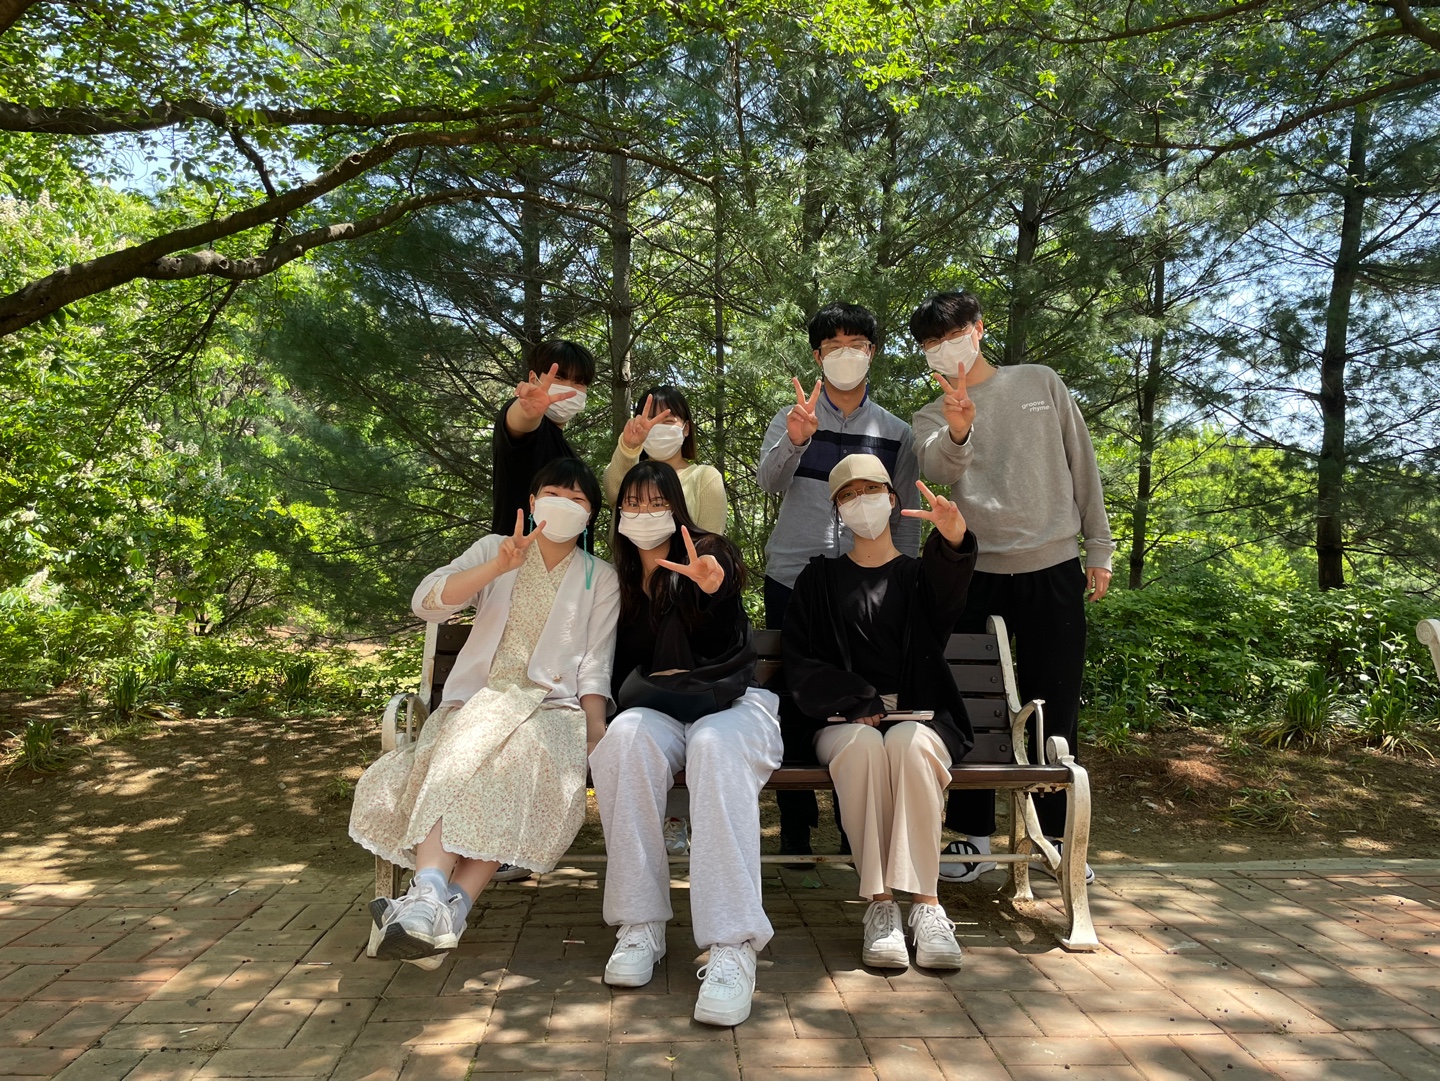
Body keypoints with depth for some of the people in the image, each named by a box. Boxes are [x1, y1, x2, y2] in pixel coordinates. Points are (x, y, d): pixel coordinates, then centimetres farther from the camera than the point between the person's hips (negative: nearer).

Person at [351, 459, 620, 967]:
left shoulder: (601, 579, 15)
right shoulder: (494, 549, 15)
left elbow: (594, 667, 5)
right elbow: (426, 602, -2)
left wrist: (597, 734, -13)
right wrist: (498, 568, -17)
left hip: (551, 707, -1)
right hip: (476, 701, 1)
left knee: (521, 756, -35)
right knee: (460, 753, -33)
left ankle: (450, 906, -43)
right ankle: (430, 893, -48)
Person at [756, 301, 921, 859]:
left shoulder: (895, 433, 11)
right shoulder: (792, 420, 7)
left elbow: (908, 519, 13)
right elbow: (769, 480, -13)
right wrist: (795, 440, -34)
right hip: (793, 581, 0)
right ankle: (795, 829, 10)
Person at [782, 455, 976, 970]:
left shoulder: (919, 574, 13)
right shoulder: (820, 579, 15)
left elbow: (947, 599, -15)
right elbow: (799, 662, 4)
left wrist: (954, 541, -39)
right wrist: (863, 702, -11)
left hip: (920, 718, 0)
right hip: (843, 721, 0)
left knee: (909, 742, -34)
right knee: (863, 744, -34)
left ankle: (925, 901, -30)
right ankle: (880, 902, -30)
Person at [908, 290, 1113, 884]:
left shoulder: (1040, 383, 7)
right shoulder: (933, 417, 5)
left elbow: (1082, 465, 9)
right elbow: (937, 468, -19)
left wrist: (1099, 548, 6)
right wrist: (957, 431, -42)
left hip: (1054, 567, 0)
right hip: (977, 572, 0)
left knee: (1054, 707, 7)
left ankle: (1053, 835, 22)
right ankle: (972, 835, 15)